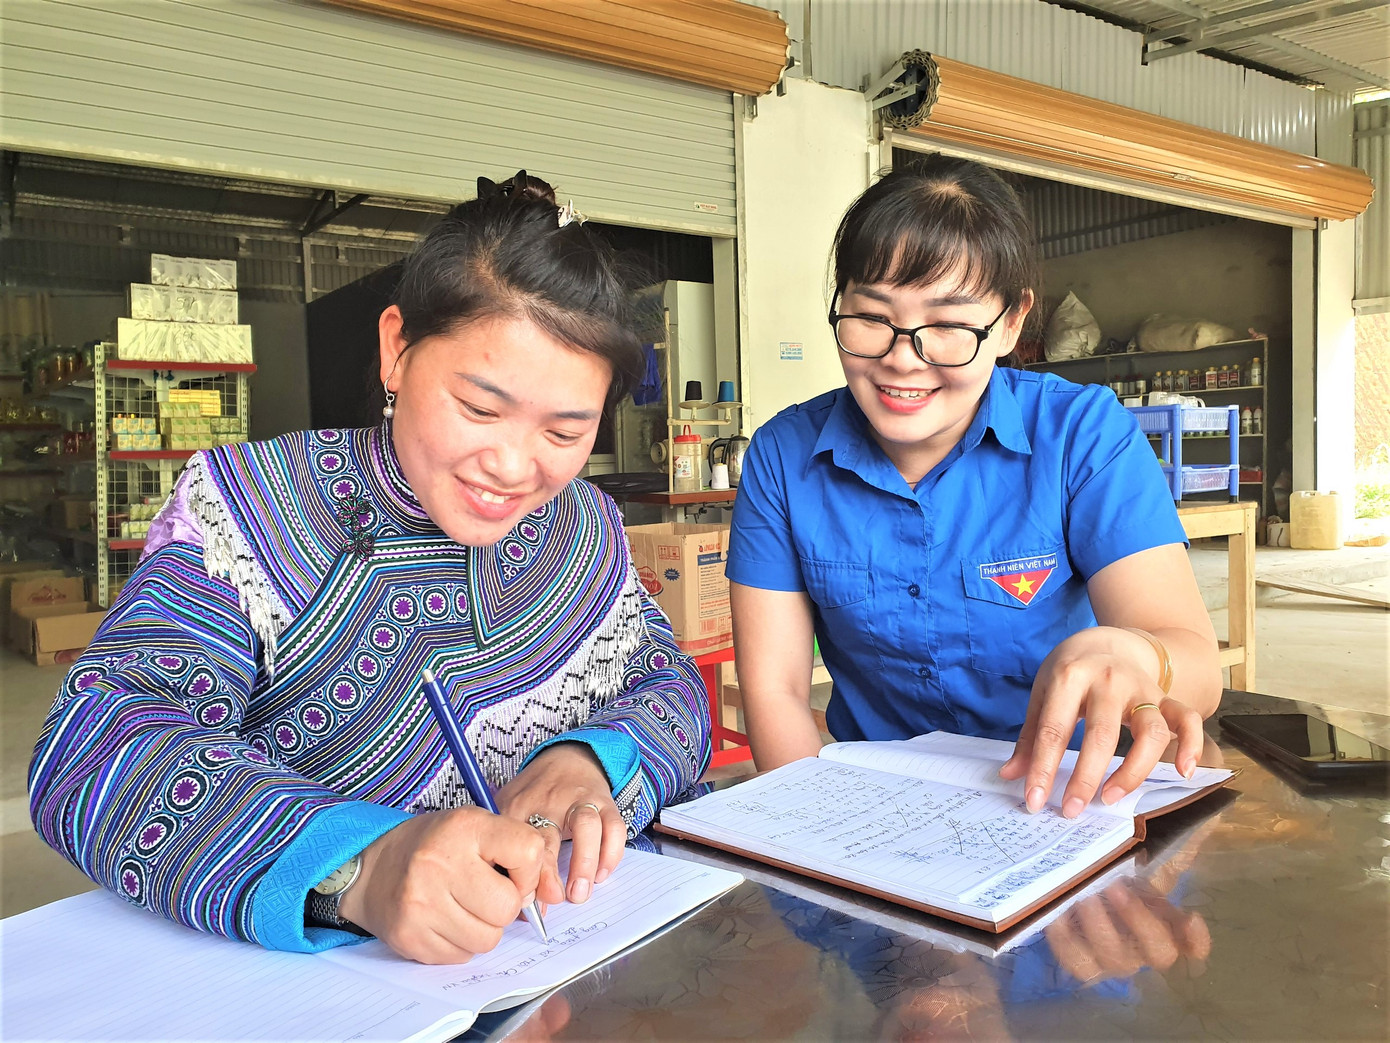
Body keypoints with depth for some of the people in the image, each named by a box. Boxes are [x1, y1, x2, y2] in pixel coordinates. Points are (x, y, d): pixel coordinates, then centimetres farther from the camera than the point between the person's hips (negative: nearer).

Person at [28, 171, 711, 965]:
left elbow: (671, 687, 4)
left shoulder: (587, 528, 5)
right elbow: (89, 751, -19)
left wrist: (592, 762, -19)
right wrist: (359, 865, -35)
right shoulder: (243, 508, -9)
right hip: (304, 991, -1)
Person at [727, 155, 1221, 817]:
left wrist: (1127, 656, -42)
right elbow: (774, 692, -7)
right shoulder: (784, 457, -7)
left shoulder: (1085, 433, -11)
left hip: (1058, 802, 1)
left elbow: (1198, 664, -19)